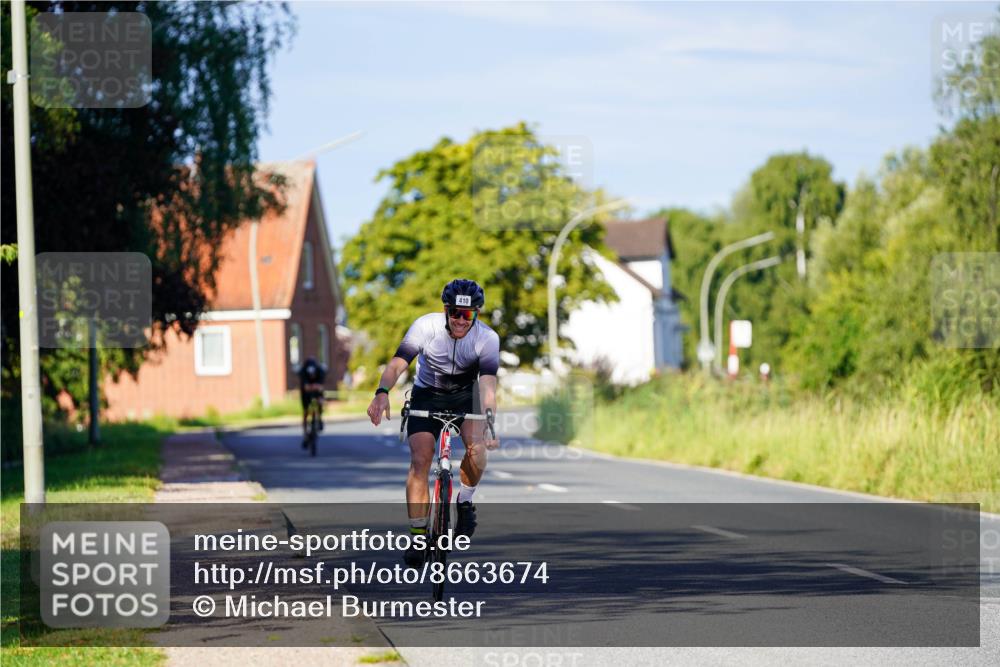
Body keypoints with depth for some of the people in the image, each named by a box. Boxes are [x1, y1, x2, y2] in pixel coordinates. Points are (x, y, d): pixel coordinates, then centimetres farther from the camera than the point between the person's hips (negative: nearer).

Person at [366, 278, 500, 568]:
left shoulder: (487, 338, -23)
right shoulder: (426, 326, -24)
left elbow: (488, 384, -34)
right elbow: (397, 363, -33)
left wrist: (488, 423, -50)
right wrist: (382, 393, -53)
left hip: (465, 396, 0)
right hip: (427, 395, 0)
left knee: (478, 447, -28)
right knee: (420, 459, -18)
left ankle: (465, 501, 0)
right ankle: (418, 535, -10)